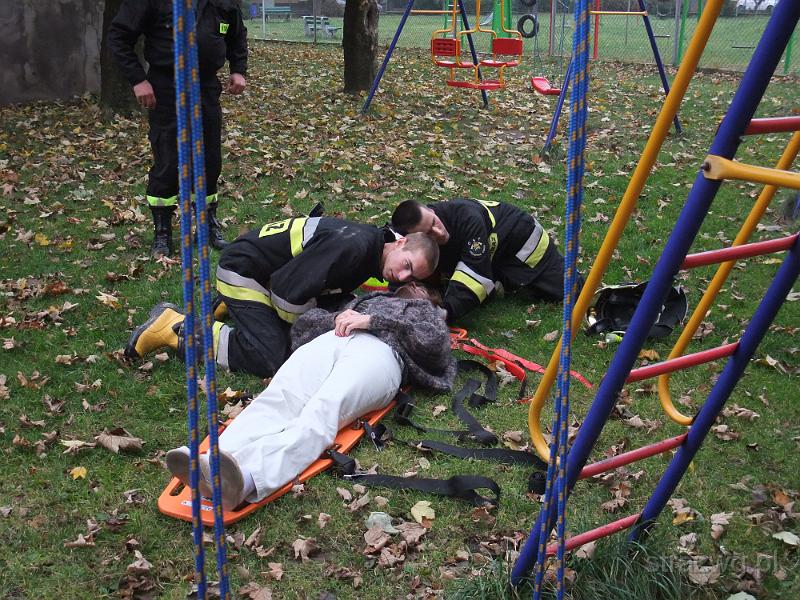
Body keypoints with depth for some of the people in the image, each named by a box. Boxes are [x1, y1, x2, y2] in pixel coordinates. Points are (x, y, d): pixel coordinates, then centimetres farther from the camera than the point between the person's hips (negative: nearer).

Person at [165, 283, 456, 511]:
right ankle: (209, 465, -58)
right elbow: (304, 324, 33)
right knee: (276, 398, -31)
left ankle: (248, 479, -64)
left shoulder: (425, 310, 39)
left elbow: (436, 342, 11)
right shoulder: (368, 299, 47)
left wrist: (373, 320, 5)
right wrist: (337, 318, 11)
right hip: (329, 341, 4)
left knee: (322, 412, -37)